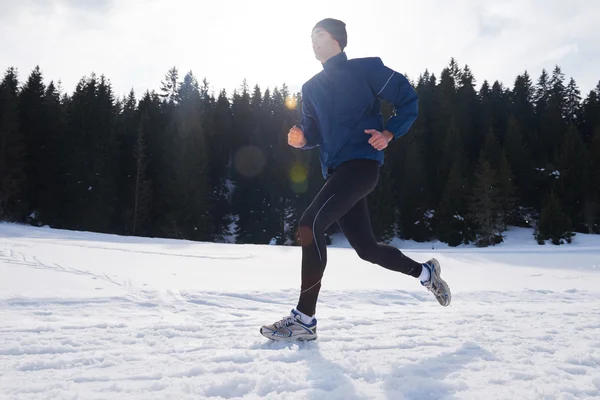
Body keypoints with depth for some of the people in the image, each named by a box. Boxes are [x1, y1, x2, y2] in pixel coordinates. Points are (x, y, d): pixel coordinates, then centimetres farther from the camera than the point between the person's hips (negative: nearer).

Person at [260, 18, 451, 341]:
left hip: (362, 163, -7)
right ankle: (425, 272, 36)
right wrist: (301, 139, -5)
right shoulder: (311, 88, 19)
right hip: (335, 171, 7)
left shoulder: (366, 68, 2)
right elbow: (315, 134, 18)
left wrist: (390, 134, -9)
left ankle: (304, 319, -18)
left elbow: (408, 99, 5)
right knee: (367, 249, 11)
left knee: (310, 223, -23)